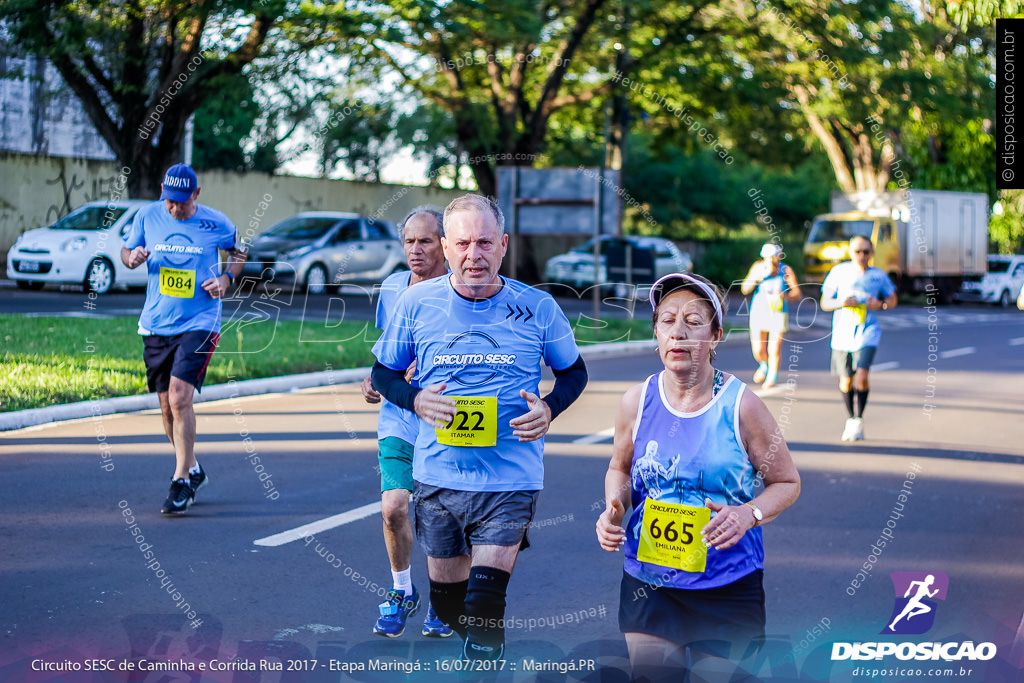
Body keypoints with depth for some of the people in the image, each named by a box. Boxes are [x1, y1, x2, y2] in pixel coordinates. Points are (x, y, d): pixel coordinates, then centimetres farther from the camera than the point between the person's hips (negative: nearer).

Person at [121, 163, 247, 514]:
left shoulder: (216, 223, -4)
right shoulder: (147, 216, 2)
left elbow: (238, 252, 14)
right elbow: (126, 251, 15)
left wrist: (226, 279, -6)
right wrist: (133, 257, -9)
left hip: (199, 324, -4)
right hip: (156, 324, 4)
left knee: (179, 397, -18)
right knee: (167, 406, 11)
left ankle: (181, 480, -10)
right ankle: (193, 470, 32)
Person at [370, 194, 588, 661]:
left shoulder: (538, 308, -3)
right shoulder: (416, 302, -1)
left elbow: (574, 372, 12)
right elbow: (383, 372, 11)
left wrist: (549, 409, -9)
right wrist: (416, 400, -10)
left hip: (511, 479, -2)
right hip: (438, 476, 2)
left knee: (485, 606, -12)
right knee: (446, 599, 17)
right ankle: (485, 653, 47)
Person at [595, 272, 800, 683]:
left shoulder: (741, 406, -9)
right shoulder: (637, 402, -1)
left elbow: (787, 483, 0)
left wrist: (748, 514, -19)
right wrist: (614, 509, -4)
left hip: (728, 590, -2)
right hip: (646, 584, 3)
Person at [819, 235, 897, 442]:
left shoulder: (879, 275, 1)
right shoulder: (839, 272, -1)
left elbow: (892, 299, 16)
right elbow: (824, 303, 3)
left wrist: (881, 304, -7)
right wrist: (842, 303, -17)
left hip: (867, 332, -1)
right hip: (842, 332, 1)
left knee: (862, 375, -19)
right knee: (846, 380, 9)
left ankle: (859, 420, -3)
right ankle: (851, 419, 30)